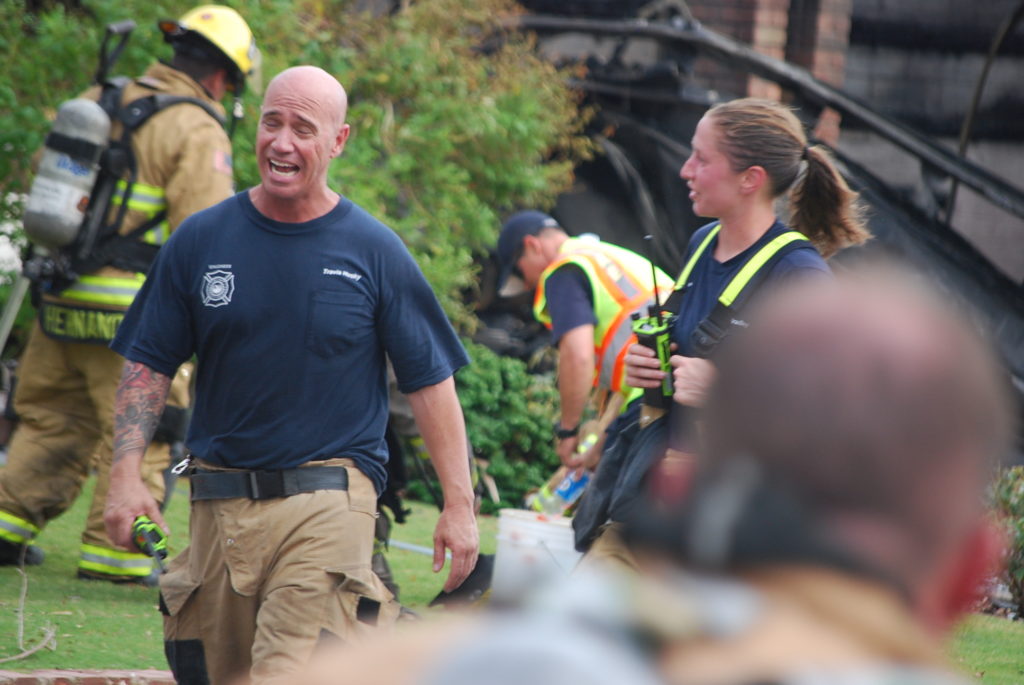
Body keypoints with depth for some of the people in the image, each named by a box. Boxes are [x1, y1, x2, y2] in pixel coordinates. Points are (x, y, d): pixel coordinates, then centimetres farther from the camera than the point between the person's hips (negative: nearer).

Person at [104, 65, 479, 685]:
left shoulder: (375, 252, 1)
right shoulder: (202, 240, 6)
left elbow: (430, 382, 4)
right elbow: (148, 366, 10)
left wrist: (459, 505, 0)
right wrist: (127, 474, -3)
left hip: (329, 501, -4)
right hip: (221, 508, 4)